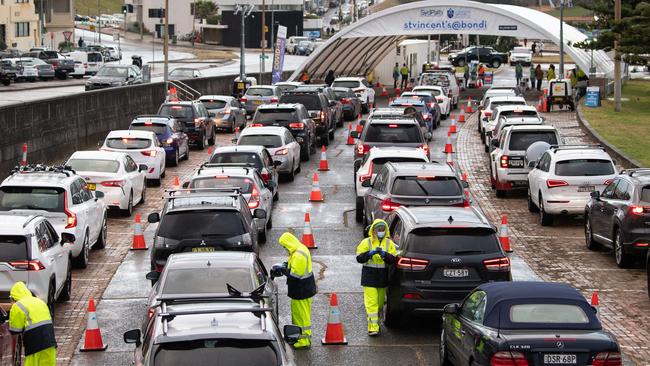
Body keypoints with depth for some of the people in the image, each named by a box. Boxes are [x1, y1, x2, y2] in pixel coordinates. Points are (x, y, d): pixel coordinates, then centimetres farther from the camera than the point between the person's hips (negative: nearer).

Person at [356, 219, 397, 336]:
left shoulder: (389, 243, 5)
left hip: (383, 277, 3)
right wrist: (370, 253, -22)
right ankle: (373, 327, -11)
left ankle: (376, 321, 33)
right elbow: (359, 258, -7)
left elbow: (393, 260, -5)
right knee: (371, 302, -9)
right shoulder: (366, 242, -1)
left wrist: (384, 254, -22)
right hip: (369, 276, -3)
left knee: (380, 302, 14)